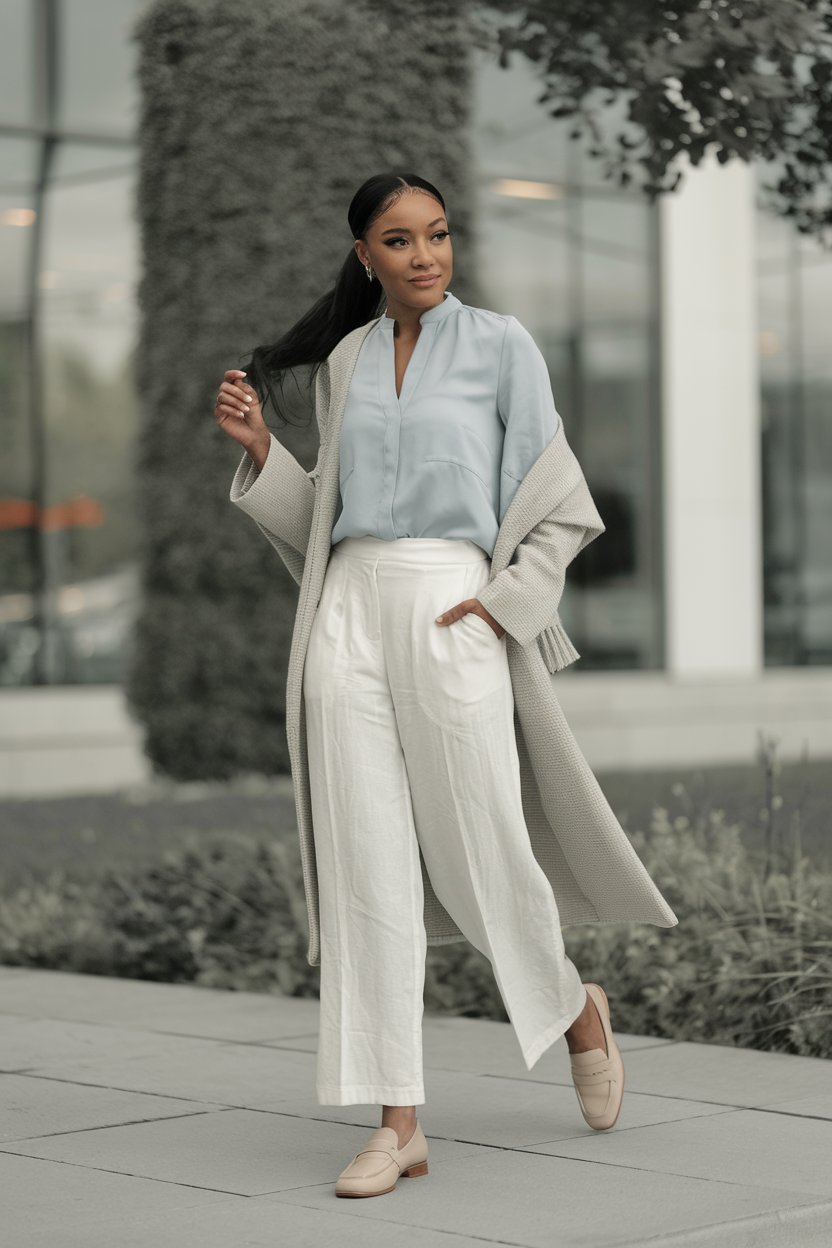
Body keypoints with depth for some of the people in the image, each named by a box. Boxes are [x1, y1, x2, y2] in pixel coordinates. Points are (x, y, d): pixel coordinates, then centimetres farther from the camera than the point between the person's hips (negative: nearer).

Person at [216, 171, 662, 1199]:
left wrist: (504, 604, -11)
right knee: (366, 865, -2)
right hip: (349, 613, 4)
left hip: (452, 614, -4)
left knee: (480, 857, 1)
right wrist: (259, 448, 6)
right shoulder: (346, 363, 16)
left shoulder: (501, 343, 4)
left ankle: (576, 1011, 33)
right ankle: (397, 1123, 0)